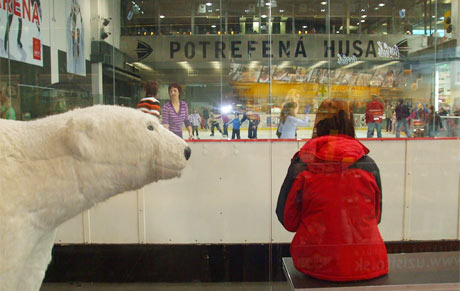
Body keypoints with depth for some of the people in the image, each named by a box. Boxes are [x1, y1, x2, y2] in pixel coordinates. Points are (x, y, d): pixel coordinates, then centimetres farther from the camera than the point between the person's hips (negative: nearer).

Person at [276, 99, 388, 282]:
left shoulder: (301, 166, -7)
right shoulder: (368, 165, -2)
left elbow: (288, 220, 0)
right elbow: (376, 217, 9)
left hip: (315, 265, -1)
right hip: (366, 266, 2)